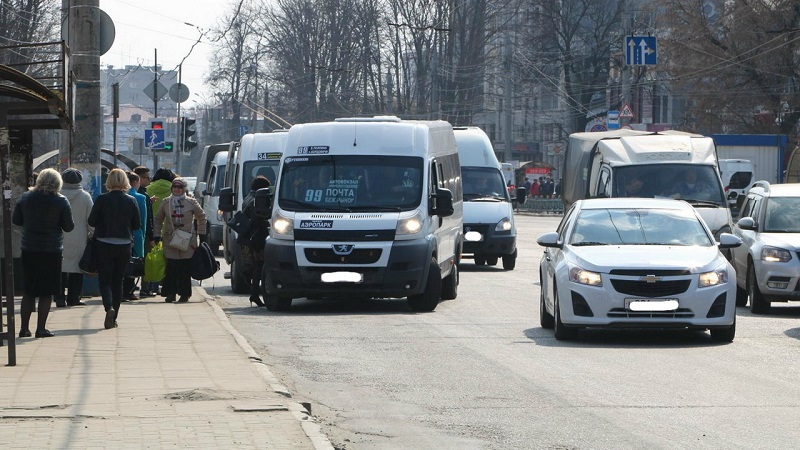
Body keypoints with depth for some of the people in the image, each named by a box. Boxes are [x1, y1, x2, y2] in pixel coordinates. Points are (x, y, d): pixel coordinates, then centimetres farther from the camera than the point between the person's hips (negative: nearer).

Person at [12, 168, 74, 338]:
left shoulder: (25, 198, -1)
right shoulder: (60, 201, -9)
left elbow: (15, 220, 7)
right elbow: (69, 227, -5)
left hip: (29, 249, 3)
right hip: (52, 250, -3)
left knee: (28, 291, 11)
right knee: (47, 292, 4)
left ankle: (24, 327, 11)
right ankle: (41, 328, 2)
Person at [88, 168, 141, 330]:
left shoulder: (102, 200, -10)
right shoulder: (131, 201, -3)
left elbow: (91, 221, -4)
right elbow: (137, 225, 3)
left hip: (104, 245, -2)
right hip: (124, 246, 2)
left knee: (105, 280, 2)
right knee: (118, 281, 13)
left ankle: (109, 308, -23)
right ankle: (114, 317, 13)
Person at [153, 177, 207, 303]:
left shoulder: (191, 202, 4)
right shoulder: (165, 203, 8)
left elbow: (201, 217, 14)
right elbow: (158, 220, 16)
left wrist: (202, 235, 10)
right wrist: (156, 235, 9)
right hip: (170, 240, 1)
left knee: (185, 268, -2)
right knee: (171, 268, -5)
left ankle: (184, 293, 6)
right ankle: (170, 293, 0)